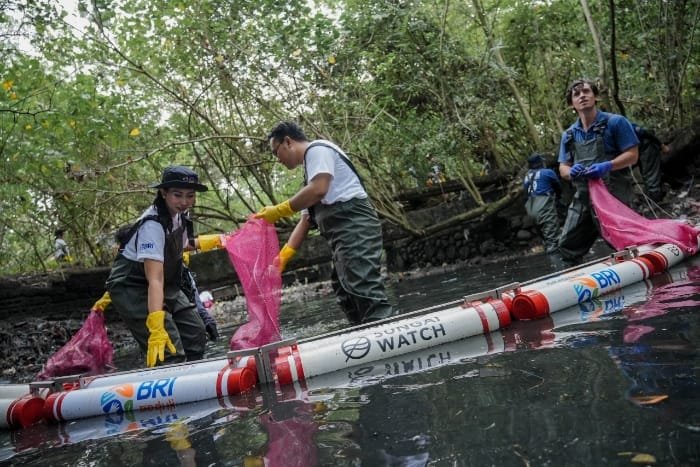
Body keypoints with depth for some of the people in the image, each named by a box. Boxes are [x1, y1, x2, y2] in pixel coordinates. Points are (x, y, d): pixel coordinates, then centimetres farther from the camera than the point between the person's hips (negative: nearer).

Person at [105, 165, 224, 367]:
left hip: (166, 286, 9)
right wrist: (157, 329, -45)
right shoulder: (152, 224, -28)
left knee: (196, 335, 13)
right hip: (131, 289, -9)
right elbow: (155, 279, -38)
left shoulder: (178, 215, -2)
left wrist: (208, 241, 33)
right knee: (170, 352, -21)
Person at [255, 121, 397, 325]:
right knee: (351, 300, 6)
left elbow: (318, 190, -18)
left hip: (354, 227, -10)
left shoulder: (317, 149, 1)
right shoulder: (310, 168, 29)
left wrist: (279, 211, -8)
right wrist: (282, 257, 18)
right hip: (346, 234, 10)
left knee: (363, 292, -20)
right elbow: (306, 219, 26)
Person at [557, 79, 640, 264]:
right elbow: (563, 168, 11)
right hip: (583, 197, 6)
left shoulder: (615, 122, -4)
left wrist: (607, 166, -24)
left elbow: (632, 155, -7)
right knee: (567, 247, 7)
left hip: (614, 195, -5)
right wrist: (570, 172, -14)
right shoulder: (569, 135, 11)